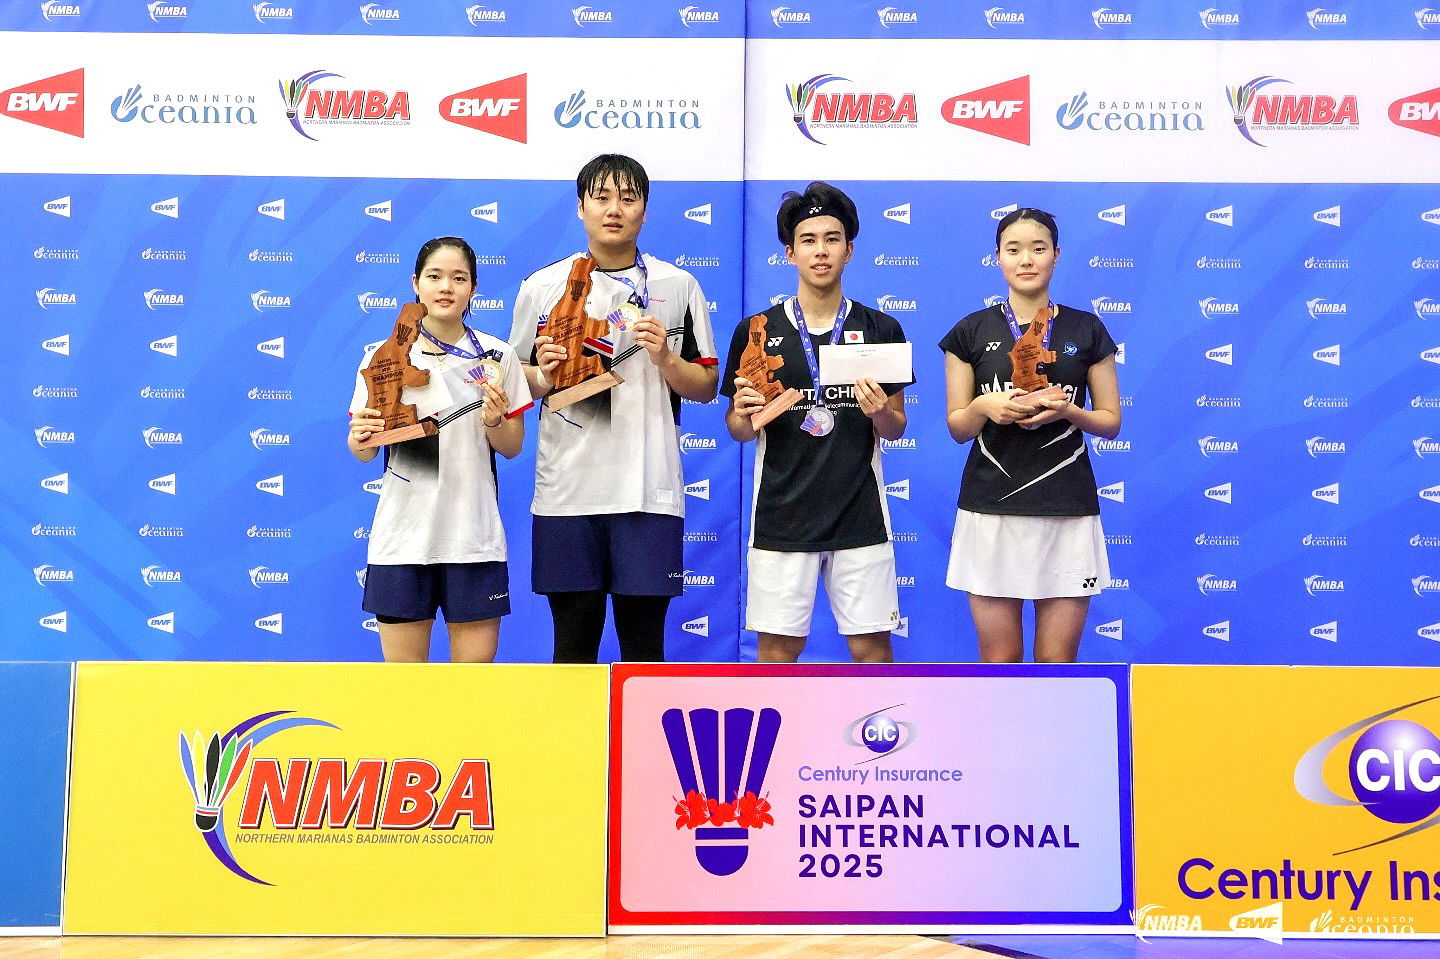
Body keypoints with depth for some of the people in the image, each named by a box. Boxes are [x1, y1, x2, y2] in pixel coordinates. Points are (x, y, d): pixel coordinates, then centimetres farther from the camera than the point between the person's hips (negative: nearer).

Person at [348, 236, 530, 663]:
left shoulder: (497, 356, 5)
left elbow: (512, 448, 9)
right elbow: (362, 452, 5)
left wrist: (494, 420, -11)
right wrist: (361, 438, -16)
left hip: (474, 535, 1)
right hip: (403, 533, 0)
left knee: (476, 665, 2)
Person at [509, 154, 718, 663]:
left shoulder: (678, 286, 6)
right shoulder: (541, 286, 7)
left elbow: (705, 388, 7)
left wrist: (665, 359, -11)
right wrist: (544, 376, -8)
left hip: (649, 490, 0)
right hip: (566, 488, 1)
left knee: (643, 637, 5)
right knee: (573, 637, 7)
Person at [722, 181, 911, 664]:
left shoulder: (881, 330, 5)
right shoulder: (756, 331, 3)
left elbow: (896, 429, 9)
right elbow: (738, 430, 8)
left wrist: (881, 413, -13)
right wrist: (744, 415, -15)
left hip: (860, 515, 1)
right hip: (782, 515, 0)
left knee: (872, 646, 2)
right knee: (778, 646, 3)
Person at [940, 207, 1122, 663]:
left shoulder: (1086, 330, 7)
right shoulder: (972, 331, 6)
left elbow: (1111, 421, 9)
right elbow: (957, 426, 8)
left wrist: (1067, 411, -11)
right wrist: (983, 407, -14)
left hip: (1067, 509, 0)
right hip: (990, 508, 0)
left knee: (1057, 658, 2)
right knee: (999, 657, 3)